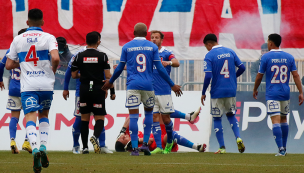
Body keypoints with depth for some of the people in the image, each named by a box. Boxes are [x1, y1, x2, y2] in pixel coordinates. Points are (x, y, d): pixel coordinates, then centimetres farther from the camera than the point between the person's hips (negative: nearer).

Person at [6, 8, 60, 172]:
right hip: (46, 84, 0)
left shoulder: (18, 40, 7)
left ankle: (35, 149, -30)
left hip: (27, 86, 0)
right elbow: (55, 58, -17)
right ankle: (43, 147, 5)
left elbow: (9, 65, 8)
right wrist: (53, 70, 4)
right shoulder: (48, 37, -1)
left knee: (30, 118, -6)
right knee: (44, 115, 21)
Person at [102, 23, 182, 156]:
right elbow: (160, 69, 2)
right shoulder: (152, 47, 4)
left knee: (133, 116, -3)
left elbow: (120, 68, 9)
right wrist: (172, 85, 9)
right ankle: (145, 143, 12)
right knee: (148, 112, 19)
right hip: (148, 85, 1)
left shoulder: (127, 47, 4)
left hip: (133, 85, -1)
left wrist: (110, 82, 25)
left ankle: (135, 148, -7)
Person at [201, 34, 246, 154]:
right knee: (231, 115, 21)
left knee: (217, 118, 8)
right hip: (231, 90, 5)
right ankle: (238, 138, -1)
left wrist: (203, 93, -7)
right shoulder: (230, 52, 5)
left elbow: (208, 76, -17)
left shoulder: (209, 55, -10)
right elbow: (242, 68, 6)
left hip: (217, 92, -5)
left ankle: (222, 147, 7)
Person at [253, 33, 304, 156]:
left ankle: (281, 149, -21)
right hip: (285, 94, 4)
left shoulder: (266, 57, -5)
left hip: (272, 94, -4)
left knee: (276, 121, -10)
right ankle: (284, 148, 24)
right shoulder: (289, 57, 5)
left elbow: (259, 76, 0)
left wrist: (255, 90, 16)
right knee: (283, 120, 18)